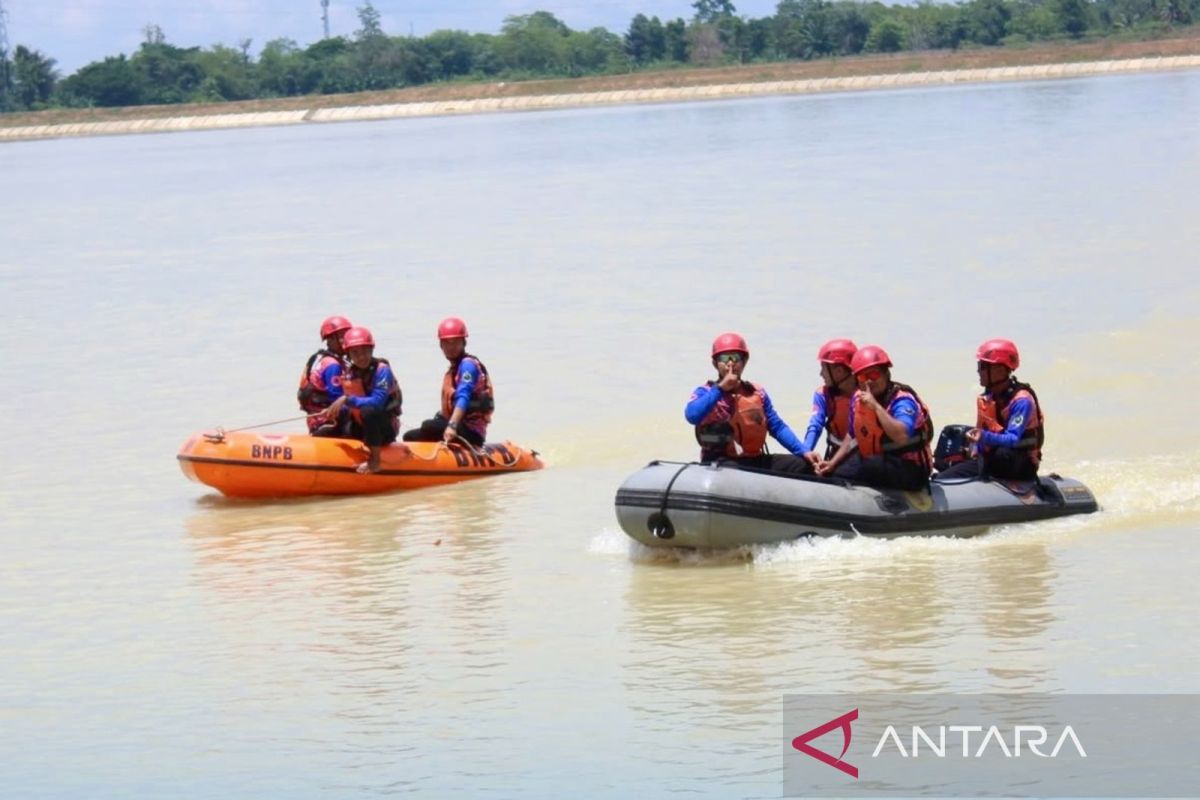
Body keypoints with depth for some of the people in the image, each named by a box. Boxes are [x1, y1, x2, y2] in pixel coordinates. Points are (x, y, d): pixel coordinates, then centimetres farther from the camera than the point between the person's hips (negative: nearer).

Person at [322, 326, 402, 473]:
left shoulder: (382, 369, -16)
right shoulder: (349, 374, 3)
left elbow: (377, 402, -29)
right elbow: (347, 408, 8)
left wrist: (347, 400, -32)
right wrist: (333, 411, -12)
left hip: (385, 429, -7)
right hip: (360, 429, 7)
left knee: (368, 411, -37)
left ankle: (374, 461, -27)